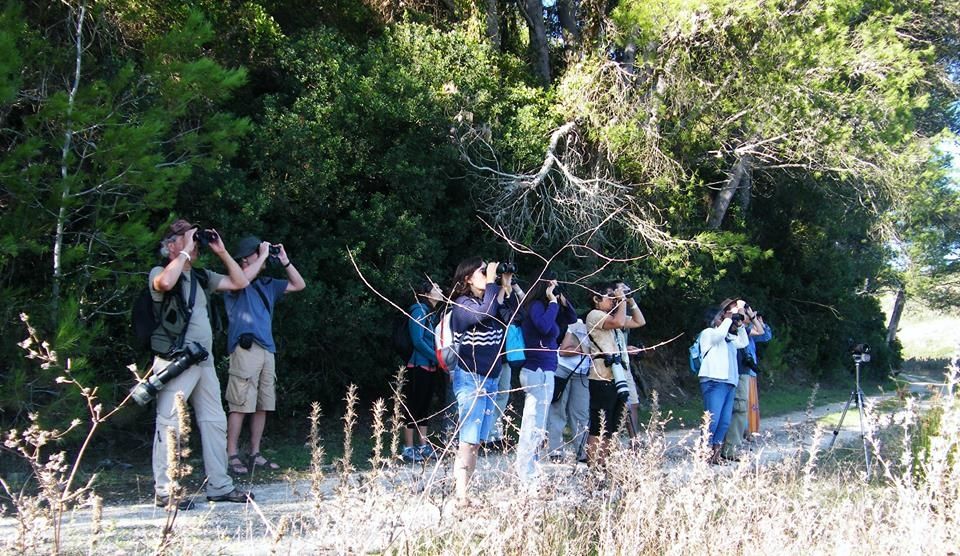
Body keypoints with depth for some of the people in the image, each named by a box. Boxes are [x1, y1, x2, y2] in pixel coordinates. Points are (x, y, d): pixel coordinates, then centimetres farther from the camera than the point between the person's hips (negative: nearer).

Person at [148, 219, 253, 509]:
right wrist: (186, 252, -18)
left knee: (215, 422, 9)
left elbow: (240, 282, 19)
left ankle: (219, 486, 16)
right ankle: (165, 491, -1)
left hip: (204, 361, 8)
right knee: (170, 425, -5)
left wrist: (222, 252, 11)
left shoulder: (201, 276, 17)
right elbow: (165, 283, -29)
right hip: (175, 361, -8)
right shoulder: (160, 272, -4)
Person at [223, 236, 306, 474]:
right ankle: (232, 455, -6)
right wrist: (264, 256, -13)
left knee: (263, 405, 7)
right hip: (245, 349, -7)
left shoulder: (267, 284, 21)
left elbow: (299, 285, 25)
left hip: (267, 350, 7)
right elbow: (243, 278, -25)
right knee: (240, 405, -9)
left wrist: (284, 261, 13)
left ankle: (255, 454, 12)